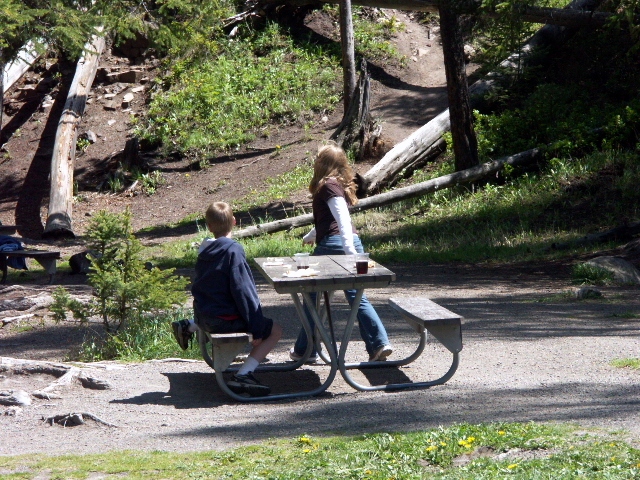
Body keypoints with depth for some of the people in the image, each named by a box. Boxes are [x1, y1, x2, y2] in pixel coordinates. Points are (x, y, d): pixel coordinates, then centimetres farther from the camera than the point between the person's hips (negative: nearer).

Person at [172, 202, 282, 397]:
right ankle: (243, 375, -11)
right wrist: (257, 328, -18)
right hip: (224, 319, -8)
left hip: (203, 315, 8)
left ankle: (188, 327, 26)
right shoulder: (233, 250, -20)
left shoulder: (205, 250, 4)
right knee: (275, 330, 3)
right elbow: (243, 291, -21)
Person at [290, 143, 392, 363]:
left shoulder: (328, 186, -6)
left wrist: (348, 245, -31)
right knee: (357, 297, 6)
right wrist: (310, 236, 52)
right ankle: (379, 343, -8)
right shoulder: (339, 185, 20)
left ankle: (305, 350, 14)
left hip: (332, 244, -8)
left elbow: (342, 216, -20)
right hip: (352, 243, 8)